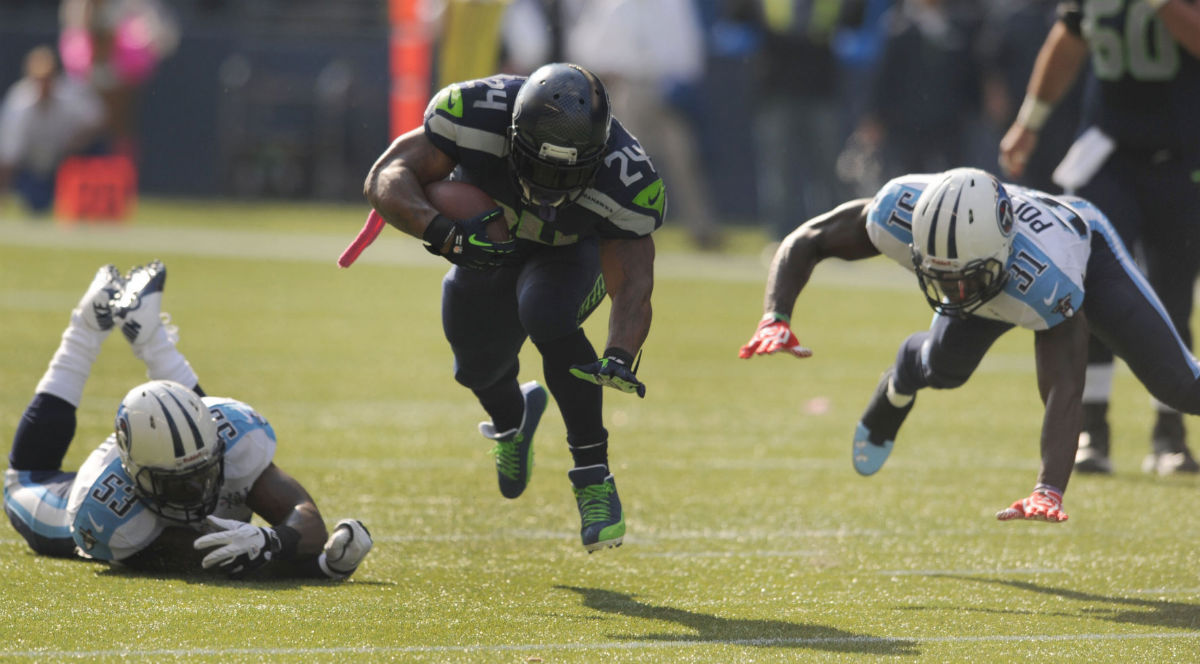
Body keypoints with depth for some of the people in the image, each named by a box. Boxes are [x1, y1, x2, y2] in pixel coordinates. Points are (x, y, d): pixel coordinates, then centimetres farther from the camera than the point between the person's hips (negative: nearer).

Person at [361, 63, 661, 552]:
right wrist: (441, 232, -55)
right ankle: (513, 417, 55)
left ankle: (592, 472, -22)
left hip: (570, 254, -2)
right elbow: (386, 178, -37)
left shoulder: (624, 180, -38)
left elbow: (632, 285, -36)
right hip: (485, 247, 2)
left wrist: (620, 356, -55)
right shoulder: (476, 116, -38)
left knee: (546, 316, -33)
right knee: (479, 368, 16)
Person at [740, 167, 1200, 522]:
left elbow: (1063, 392, -50)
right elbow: (804, 243, -28)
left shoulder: (1048, 282, -50)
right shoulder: (899, 212, -41)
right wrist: (776, 320, -46)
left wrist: (1050, 492, -63)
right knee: (943, 368, -11)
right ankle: (901, 383, 28)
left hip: (1086, 251, -3)